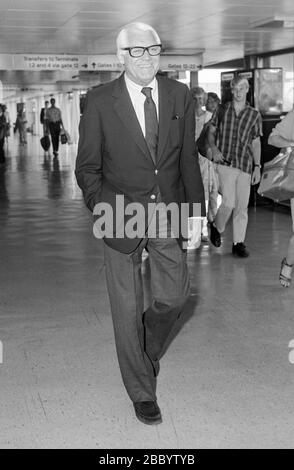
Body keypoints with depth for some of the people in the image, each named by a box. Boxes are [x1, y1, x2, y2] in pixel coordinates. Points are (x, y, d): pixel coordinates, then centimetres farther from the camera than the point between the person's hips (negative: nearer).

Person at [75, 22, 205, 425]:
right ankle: (142, 391, 24)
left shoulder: (180, 96, 0)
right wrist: (103, 208, -16)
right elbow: (87, 167, -3)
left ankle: (146, 350, 43)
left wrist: (196, 211, 3)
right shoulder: (100, 102, -9)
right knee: (127, 308, 6)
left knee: (174, 297, 10)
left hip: (169, 212, 3)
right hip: (123, 216, -2)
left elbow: (188, 160, 6)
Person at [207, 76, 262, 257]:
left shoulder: (254, 115, 8)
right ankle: (217, 227, 16)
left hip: (245, 164, 2)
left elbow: (256, 143, 11)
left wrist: (257, 167, 5)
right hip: (225, 162, -2)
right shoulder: (222, 110, 7)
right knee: (229, 202, -13)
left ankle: (239, 243, 12)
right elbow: (211, 132, 14)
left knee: (242, 205, 2)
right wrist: (214, 148, -5)